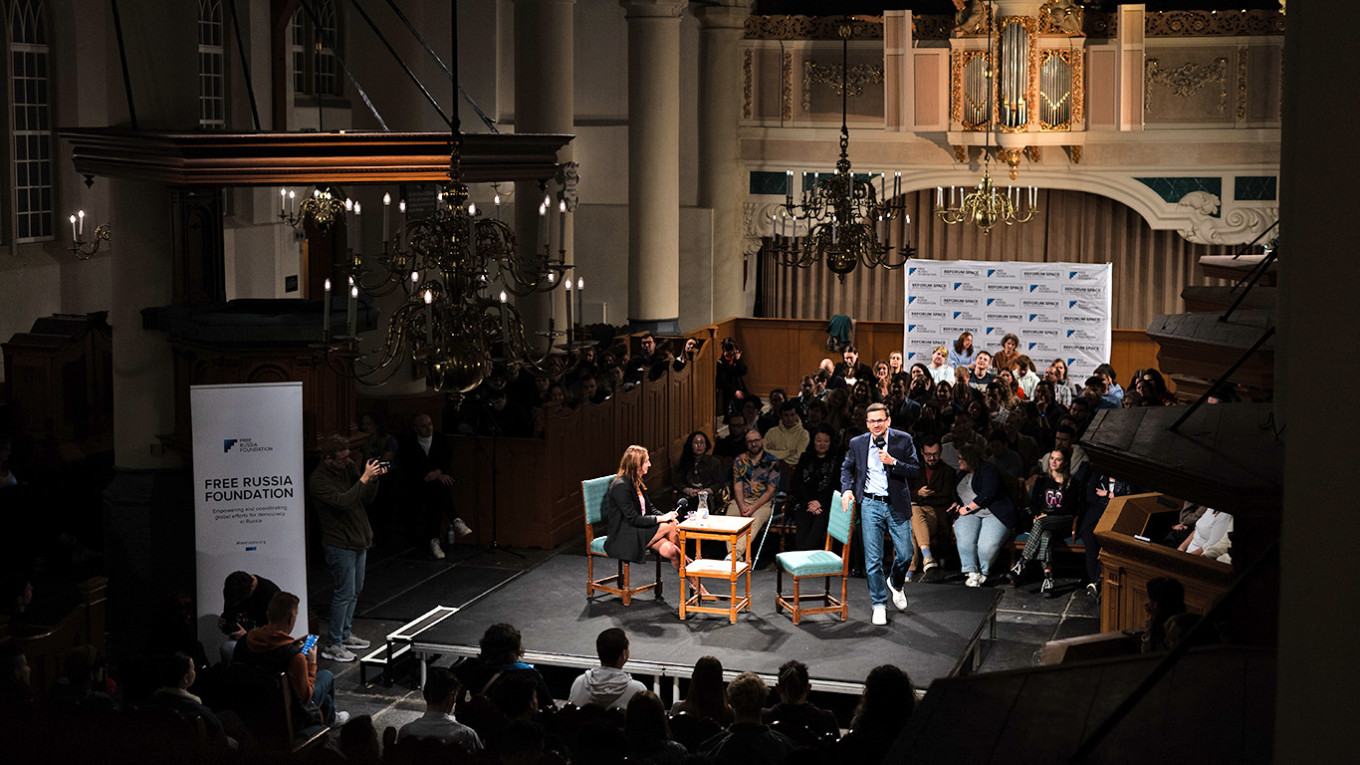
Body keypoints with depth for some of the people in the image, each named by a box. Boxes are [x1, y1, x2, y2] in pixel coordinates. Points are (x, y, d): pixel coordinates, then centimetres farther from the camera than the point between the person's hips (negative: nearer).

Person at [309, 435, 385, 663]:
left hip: (358, 539, 8)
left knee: (355, 591, 17)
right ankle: (332, 645, 2)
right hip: (339, 543, -8)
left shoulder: (348, 466, 3)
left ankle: (345, 634, 31)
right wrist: (365, 478, -29)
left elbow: (367, 498, 6)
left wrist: (374, 479, -12)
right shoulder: (318, 480, -20)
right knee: (345, 593, -6)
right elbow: (342, 501, -31)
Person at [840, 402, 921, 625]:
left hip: (897, 506, 0)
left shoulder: (903, 440, -5)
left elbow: (916, 471, -7)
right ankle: (879, 604, 11)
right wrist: (847, 489, 2)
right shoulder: (857, 443, 1)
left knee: (905, 554, 5)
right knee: (873, 559, -1)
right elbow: (847, 467, 18)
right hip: (871, 505, 0)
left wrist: (893, 462, -22)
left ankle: (895, 584, 37)